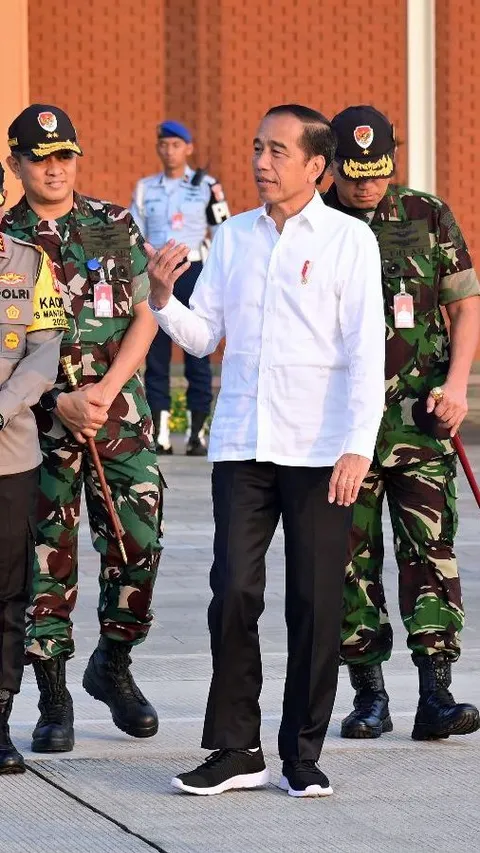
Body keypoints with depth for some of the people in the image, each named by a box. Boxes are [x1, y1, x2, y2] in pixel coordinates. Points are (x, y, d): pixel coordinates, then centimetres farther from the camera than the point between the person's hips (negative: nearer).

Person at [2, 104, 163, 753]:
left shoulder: (116, 226, 6)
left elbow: (144, 319, 3)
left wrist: (105, 390, -10)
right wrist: (58, 404, -14)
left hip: (119, 410, 2)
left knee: (137, 543, -2)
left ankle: (113, 666, 22)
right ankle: (53, 700, 9)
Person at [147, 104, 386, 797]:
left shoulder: (349, 239, 1)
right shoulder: (233, 237, 13)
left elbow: (366, 348, -5)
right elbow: (203, 336, 15)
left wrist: (359, 446, -13)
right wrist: (162, 297, -5)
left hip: (319, 452, -3)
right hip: (241, 445, 3)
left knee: (315, 604, 0)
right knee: (234, 592, -4)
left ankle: (302, 754, 9)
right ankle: (236, 749, 4)